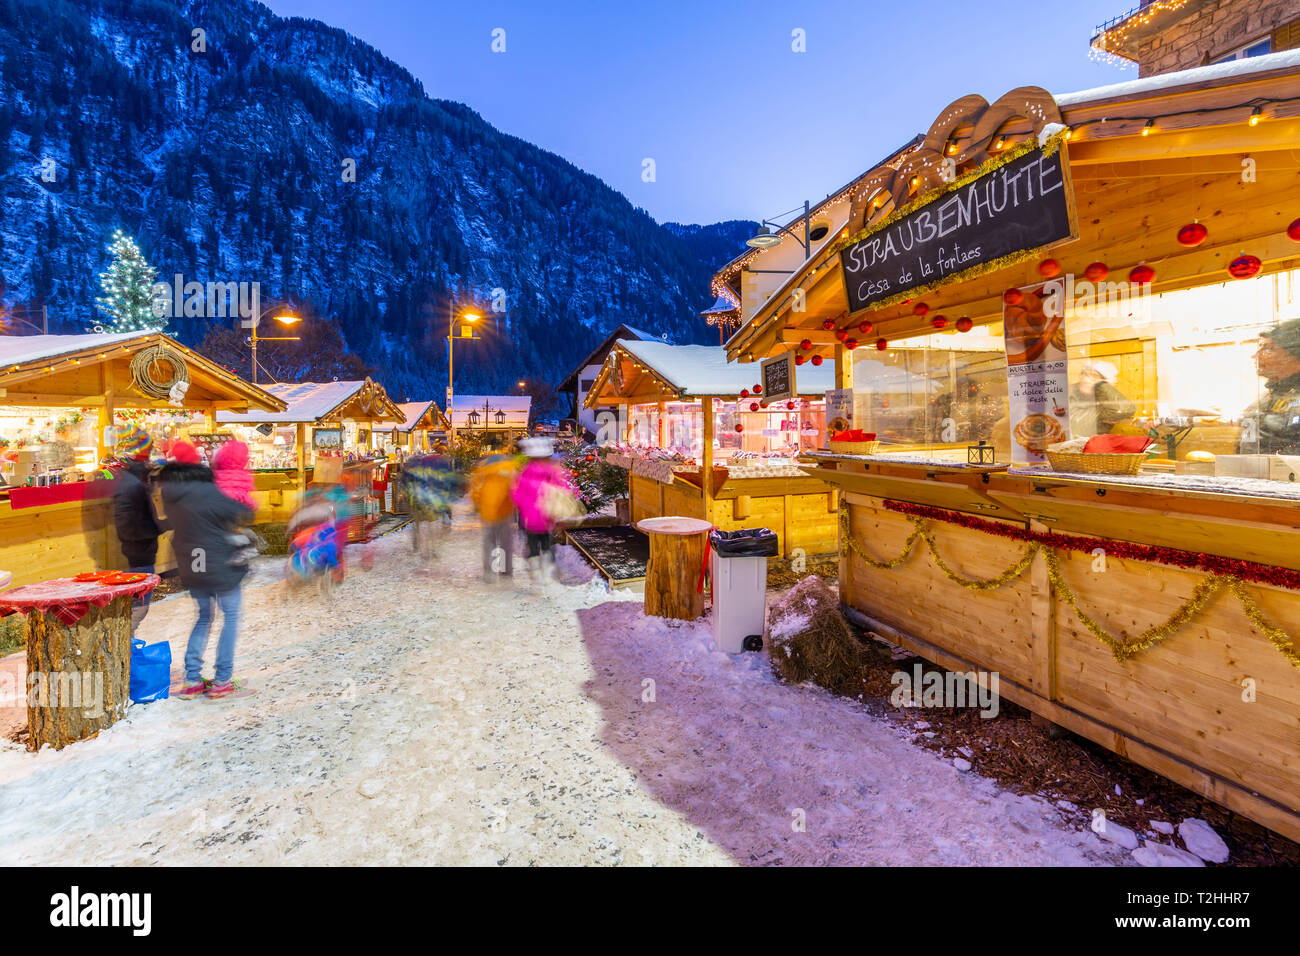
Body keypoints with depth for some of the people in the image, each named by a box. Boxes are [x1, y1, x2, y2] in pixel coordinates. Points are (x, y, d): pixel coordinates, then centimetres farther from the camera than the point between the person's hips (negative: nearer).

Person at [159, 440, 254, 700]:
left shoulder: (169, 493, 0)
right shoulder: (207, 492, -20)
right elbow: (244, 514, -14)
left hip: (190, 568, 6)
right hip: (220, 566, -6)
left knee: (204, 616, 21)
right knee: (230, 616, 8)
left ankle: (192, 679, 19)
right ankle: (222, 680, 9)